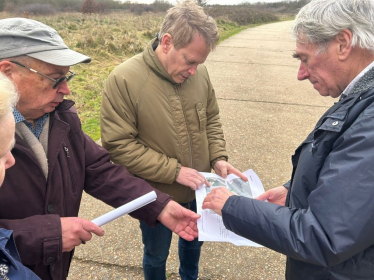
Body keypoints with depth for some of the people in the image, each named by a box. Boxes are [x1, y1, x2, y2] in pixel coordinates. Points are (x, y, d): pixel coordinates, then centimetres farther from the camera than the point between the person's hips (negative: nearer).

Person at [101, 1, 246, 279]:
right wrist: (174, 171, -24)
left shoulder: (198, 72, -9)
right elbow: (118, 145, -22)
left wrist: (218, 158, -10)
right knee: (157, 255, 21)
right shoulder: (123, 80, -23)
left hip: (198, 190, 5)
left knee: (194, 241, 30)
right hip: (157, 197, -4)